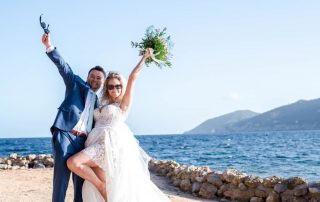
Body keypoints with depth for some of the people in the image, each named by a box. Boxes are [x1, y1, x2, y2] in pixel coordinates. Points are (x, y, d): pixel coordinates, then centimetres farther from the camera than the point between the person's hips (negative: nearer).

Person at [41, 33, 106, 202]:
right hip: (65, 134, -5)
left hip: (82, 141, 5)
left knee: (81, 180, 2)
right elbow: (63, 67, 0)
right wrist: (49, 47, -14)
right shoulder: (76, 83, 15)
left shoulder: (96, 102, 27)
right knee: (62, 174, -15)